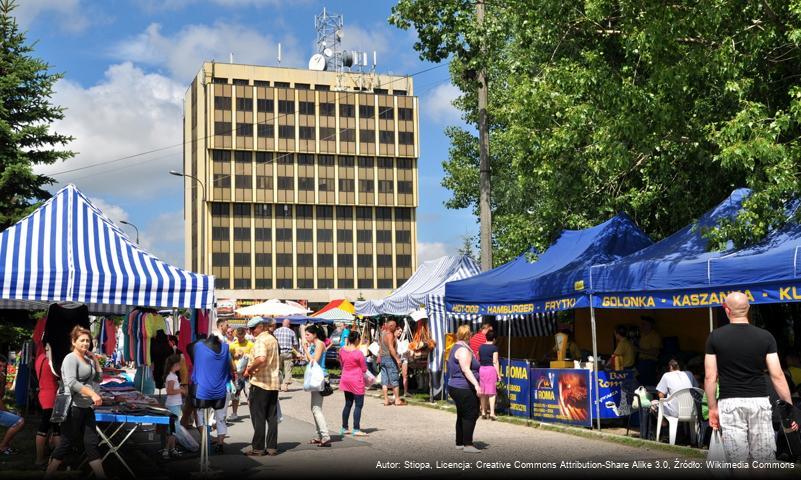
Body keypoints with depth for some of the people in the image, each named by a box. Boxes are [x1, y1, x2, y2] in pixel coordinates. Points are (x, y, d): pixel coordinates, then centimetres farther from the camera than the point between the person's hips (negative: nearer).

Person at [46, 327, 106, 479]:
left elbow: (99, 376, 19)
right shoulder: (71, 358, -11)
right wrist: (93, 394, -31)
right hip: (73, 407, -8)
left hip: (87, 408, 8)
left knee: (91, 443, 8)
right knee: (68, 443, 0)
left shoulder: (88, 359, 14)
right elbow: (71, 383, -24)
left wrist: (94, 358, 11)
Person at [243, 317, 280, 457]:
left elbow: (261, 359, -31)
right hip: (274, 382, 8)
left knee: (258, 416, 0)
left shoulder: (261, 339, -14)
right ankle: (272, 447, 12)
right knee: (272, 417, 10)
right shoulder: (273, 339, 14)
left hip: (260, 382, -8)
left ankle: (258, 448, 4)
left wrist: (249, 370, -16)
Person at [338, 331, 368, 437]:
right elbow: (364, 369, -9)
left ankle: (344, 428, 21)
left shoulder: (342, 350, 0)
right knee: (359, 405, 1)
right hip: (356, 380, -7)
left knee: (348, 404, 16)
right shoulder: (358, 353, -18)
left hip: (345, 379, 7)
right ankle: (356, 429, -1)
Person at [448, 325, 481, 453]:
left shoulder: (456, 348, 17)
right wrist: (476, 385, -33)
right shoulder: (464, 350, -16)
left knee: (462, 416, 15)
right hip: (464, 389, -11)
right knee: (471, 415, -9)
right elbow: (466, 370, -26)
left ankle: (459, 443, 21)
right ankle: (467, 444, -11)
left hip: (455, 387, 11)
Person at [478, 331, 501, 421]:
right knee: (491, 392, -3)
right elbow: (495, 362, -9)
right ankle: (492, 413, -8)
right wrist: (498, 374, -6)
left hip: (481, 369, 5)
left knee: (483, 392, 11)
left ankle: (483, 412, 15)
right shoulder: (494, 348, -6)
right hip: (491, 369, -5)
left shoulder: (481, 347, 8)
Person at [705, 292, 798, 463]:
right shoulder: (765, 337, 1)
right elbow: (777, 376, -2)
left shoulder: (715, 337, -1)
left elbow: (710, 377, -1)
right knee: (764, 463, 8)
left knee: (738, 464, 3)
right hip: (759, 402, 1)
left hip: (730, 403, -1)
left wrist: (712, 407, 7)